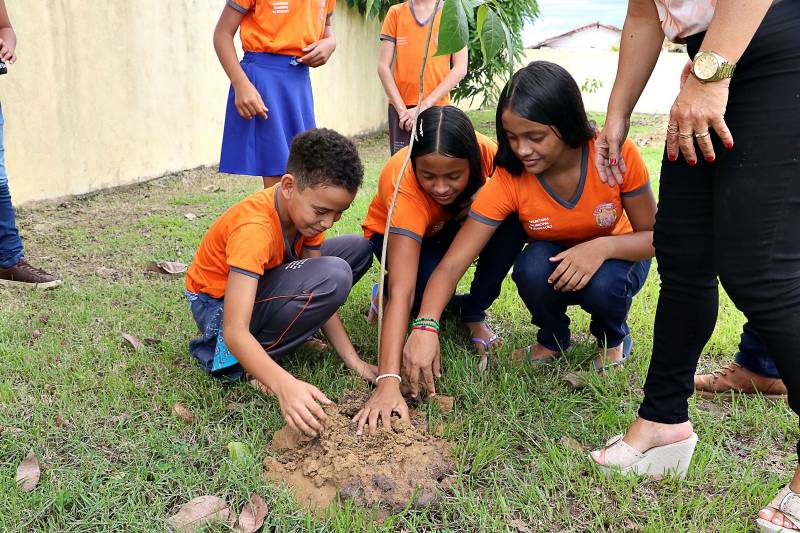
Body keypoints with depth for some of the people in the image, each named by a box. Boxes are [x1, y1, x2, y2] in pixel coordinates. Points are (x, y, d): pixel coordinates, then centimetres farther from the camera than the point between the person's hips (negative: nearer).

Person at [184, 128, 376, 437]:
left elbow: (318, 293, -9)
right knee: (334, 275, -31)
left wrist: (353, 360, -15)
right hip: (218, 306, -8)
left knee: (358, 249, 5)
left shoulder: (305, 207, -12)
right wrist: (284, 385, -55)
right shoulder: (254, 229, -35)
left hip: (259, 284, 8)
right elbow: (234, 331, -41)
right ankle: (233, 358, -16)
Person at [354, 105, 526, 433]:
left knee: (512, 222, -28)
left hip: (459, 225, 3)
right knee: (428, 283, -35)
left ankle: (474, 313, -9)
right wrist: (388, 382, -55)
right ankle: (383, 293, 0)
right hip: (397, 235, -3)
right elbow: (403, 291, -47)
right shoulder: (403, 187, -40)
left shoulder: (484, 152, -31)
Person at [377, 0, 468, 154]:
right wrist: (401, 108, -9)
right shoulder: (395, 13, 7)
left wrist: (424, 106, -11)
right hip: (401, 109, 1)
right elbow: (383, 66, 2)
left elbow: (460, 68, -4)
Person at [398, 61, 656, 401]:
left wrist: (603, 246, -38)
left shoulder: (616, 154, -27)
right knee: (532, 266, -34)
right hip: (552, 263, 1)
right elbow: (452, 265, -31)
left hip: (615, 258, 0)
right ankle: (552, 340, -1)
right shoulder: (508, 181, -26)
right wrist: (425, 326, -48)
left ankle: (614, 338, 3)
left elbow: (653, 236, -17)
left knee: (602, 285, -35)